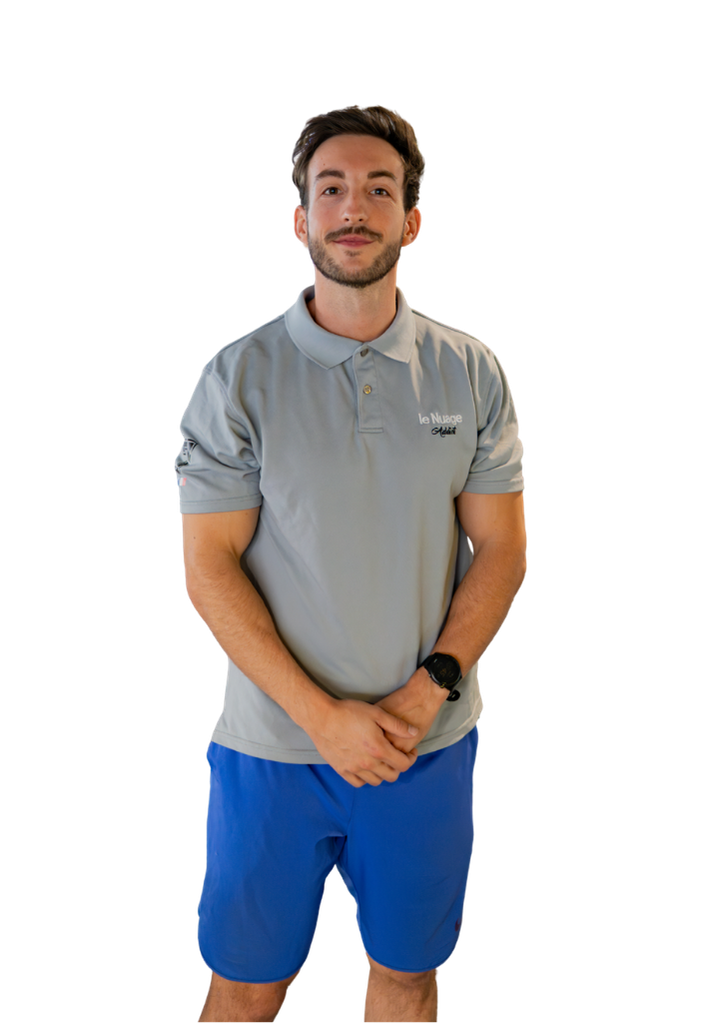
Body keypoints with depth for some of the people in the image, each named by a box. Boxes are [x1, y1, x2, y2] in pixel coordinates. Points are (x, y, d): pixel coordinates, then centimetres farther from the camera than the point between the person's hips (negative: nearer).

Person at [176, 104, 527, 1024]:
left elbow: (502, 547, 0)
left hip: (431, 741, 2)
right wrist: (321, 714, -16)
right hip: (273, 742, -1)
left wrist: (431, 688, -12)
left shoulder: (473, 372, -1)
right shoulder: (240, 375, -7)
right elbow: (208, 566, -10)